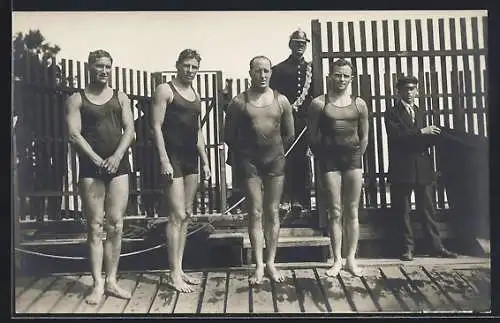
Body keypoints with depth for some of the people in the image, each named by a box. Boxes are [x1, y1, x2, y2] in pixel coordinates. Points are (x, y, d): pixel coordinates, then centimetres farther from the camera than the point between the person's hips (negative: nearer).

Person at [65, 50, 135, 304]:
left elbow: (129, 130, 4)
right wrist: (97, 160, -15)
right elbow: (74, 134, -4)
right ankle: (98, 284, 5)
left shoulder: (120, 98, 13)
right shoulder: (76, 99, 5)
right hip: (90, 166, -2)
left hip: (119, 166, 2)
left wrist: (117, 156, -12)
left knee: (115, 226, 1)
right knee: (95, 227, -1)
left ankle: (111, 281, 10)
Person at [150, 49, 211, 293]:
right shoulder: (165, 90, -4)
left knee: (186, 215, 8)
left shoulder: (195, 95, 17)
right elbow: (157, 127, -10)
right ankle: (174, 275, -1)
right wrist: (164, 160, -17)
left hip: (191, 159, 8)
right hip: (173, 157, -7)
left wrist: (205, 161, 16)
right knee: (177, 216, -9)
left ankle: (179, 269, 16)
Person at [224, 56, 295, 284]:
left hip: (275, 160, 2)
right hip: (250, 161, -2)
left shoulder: (281, 101, 4)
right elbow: (229, 134, 4)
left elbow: (289, 134, 13)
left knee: (273, 213, 6)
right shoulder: (239, 102, -2)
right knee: (255, 213, -1)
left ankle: (271, 263, 14)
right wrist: (242, 153, 10)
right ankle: (259, 266, 5)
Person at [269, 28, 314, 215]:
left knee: (303, 162, 4)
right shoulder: (279, 69, 6)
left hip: (306, 121, 3)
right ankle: (285, 200, -3)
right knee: (285, 161, -6)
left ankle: (300, 200, 10)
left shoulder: (311, 69, 15)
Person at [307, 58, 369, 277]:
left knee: (352, 212, 4)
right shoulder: (319, 103, -1)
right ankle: (337, 260, 10)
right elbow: (312, 135, 3)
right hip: (330, 158, -2)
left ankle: (351, 258, 14)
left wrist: (357, 157, 11)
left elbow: (364, 137, 13)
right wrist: (322, 156, 6)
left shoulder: (359, 104, 7)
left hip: (353, 157, 2)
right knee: (335, 212, 1)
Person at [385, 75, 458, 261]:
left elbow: (424, 141, 16)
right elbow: (396, 135, -14)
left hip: (422, 169, 5)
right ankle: (408, 247, 11)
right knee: (402, 211, 2)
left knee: (427, 210, 7)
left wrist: (433, 135, -6)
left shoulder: (420, 113, 20)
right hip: (402, 169, -4)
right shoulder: (392, 113, 2)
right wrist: (421, 132, -17)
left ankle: (436, 247, 12)